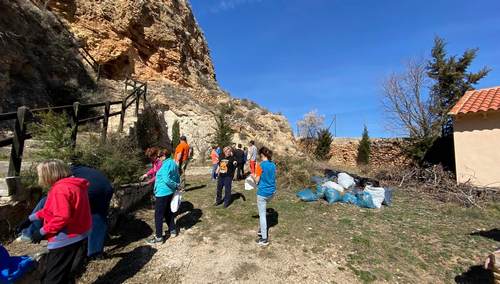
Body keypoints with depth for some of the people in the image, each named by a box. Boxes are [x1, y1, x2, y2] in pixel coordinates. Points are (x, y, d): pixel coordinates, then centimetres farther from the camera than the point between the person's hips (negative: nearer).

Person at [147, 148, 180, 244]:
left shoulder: (166, 165, -21)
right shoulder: (173, 163, 7)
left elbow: (166, 180, -28)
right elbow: (177, 177, 11)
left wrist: (175, 186, -16)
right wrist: (177, 185, 7)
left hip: (162, 193, -9)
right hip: (170, 192, 9)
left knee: (158, 215, 4)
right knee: (168, 212, 22)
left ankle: (158, 237, 14)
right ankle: (173, 230, 33)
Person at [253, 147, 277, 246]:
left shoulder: (260, 166, -17)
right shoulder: (273, 165, 3)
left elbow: (257, 180, -10)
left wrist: (253, 175, 8)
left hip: (263, 192, -7)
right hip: (272, 192, 7)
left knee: (262, 214, 5)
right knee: (262, 211, 27)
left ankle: (264, 239, 13)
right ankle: (262, 230, 36)